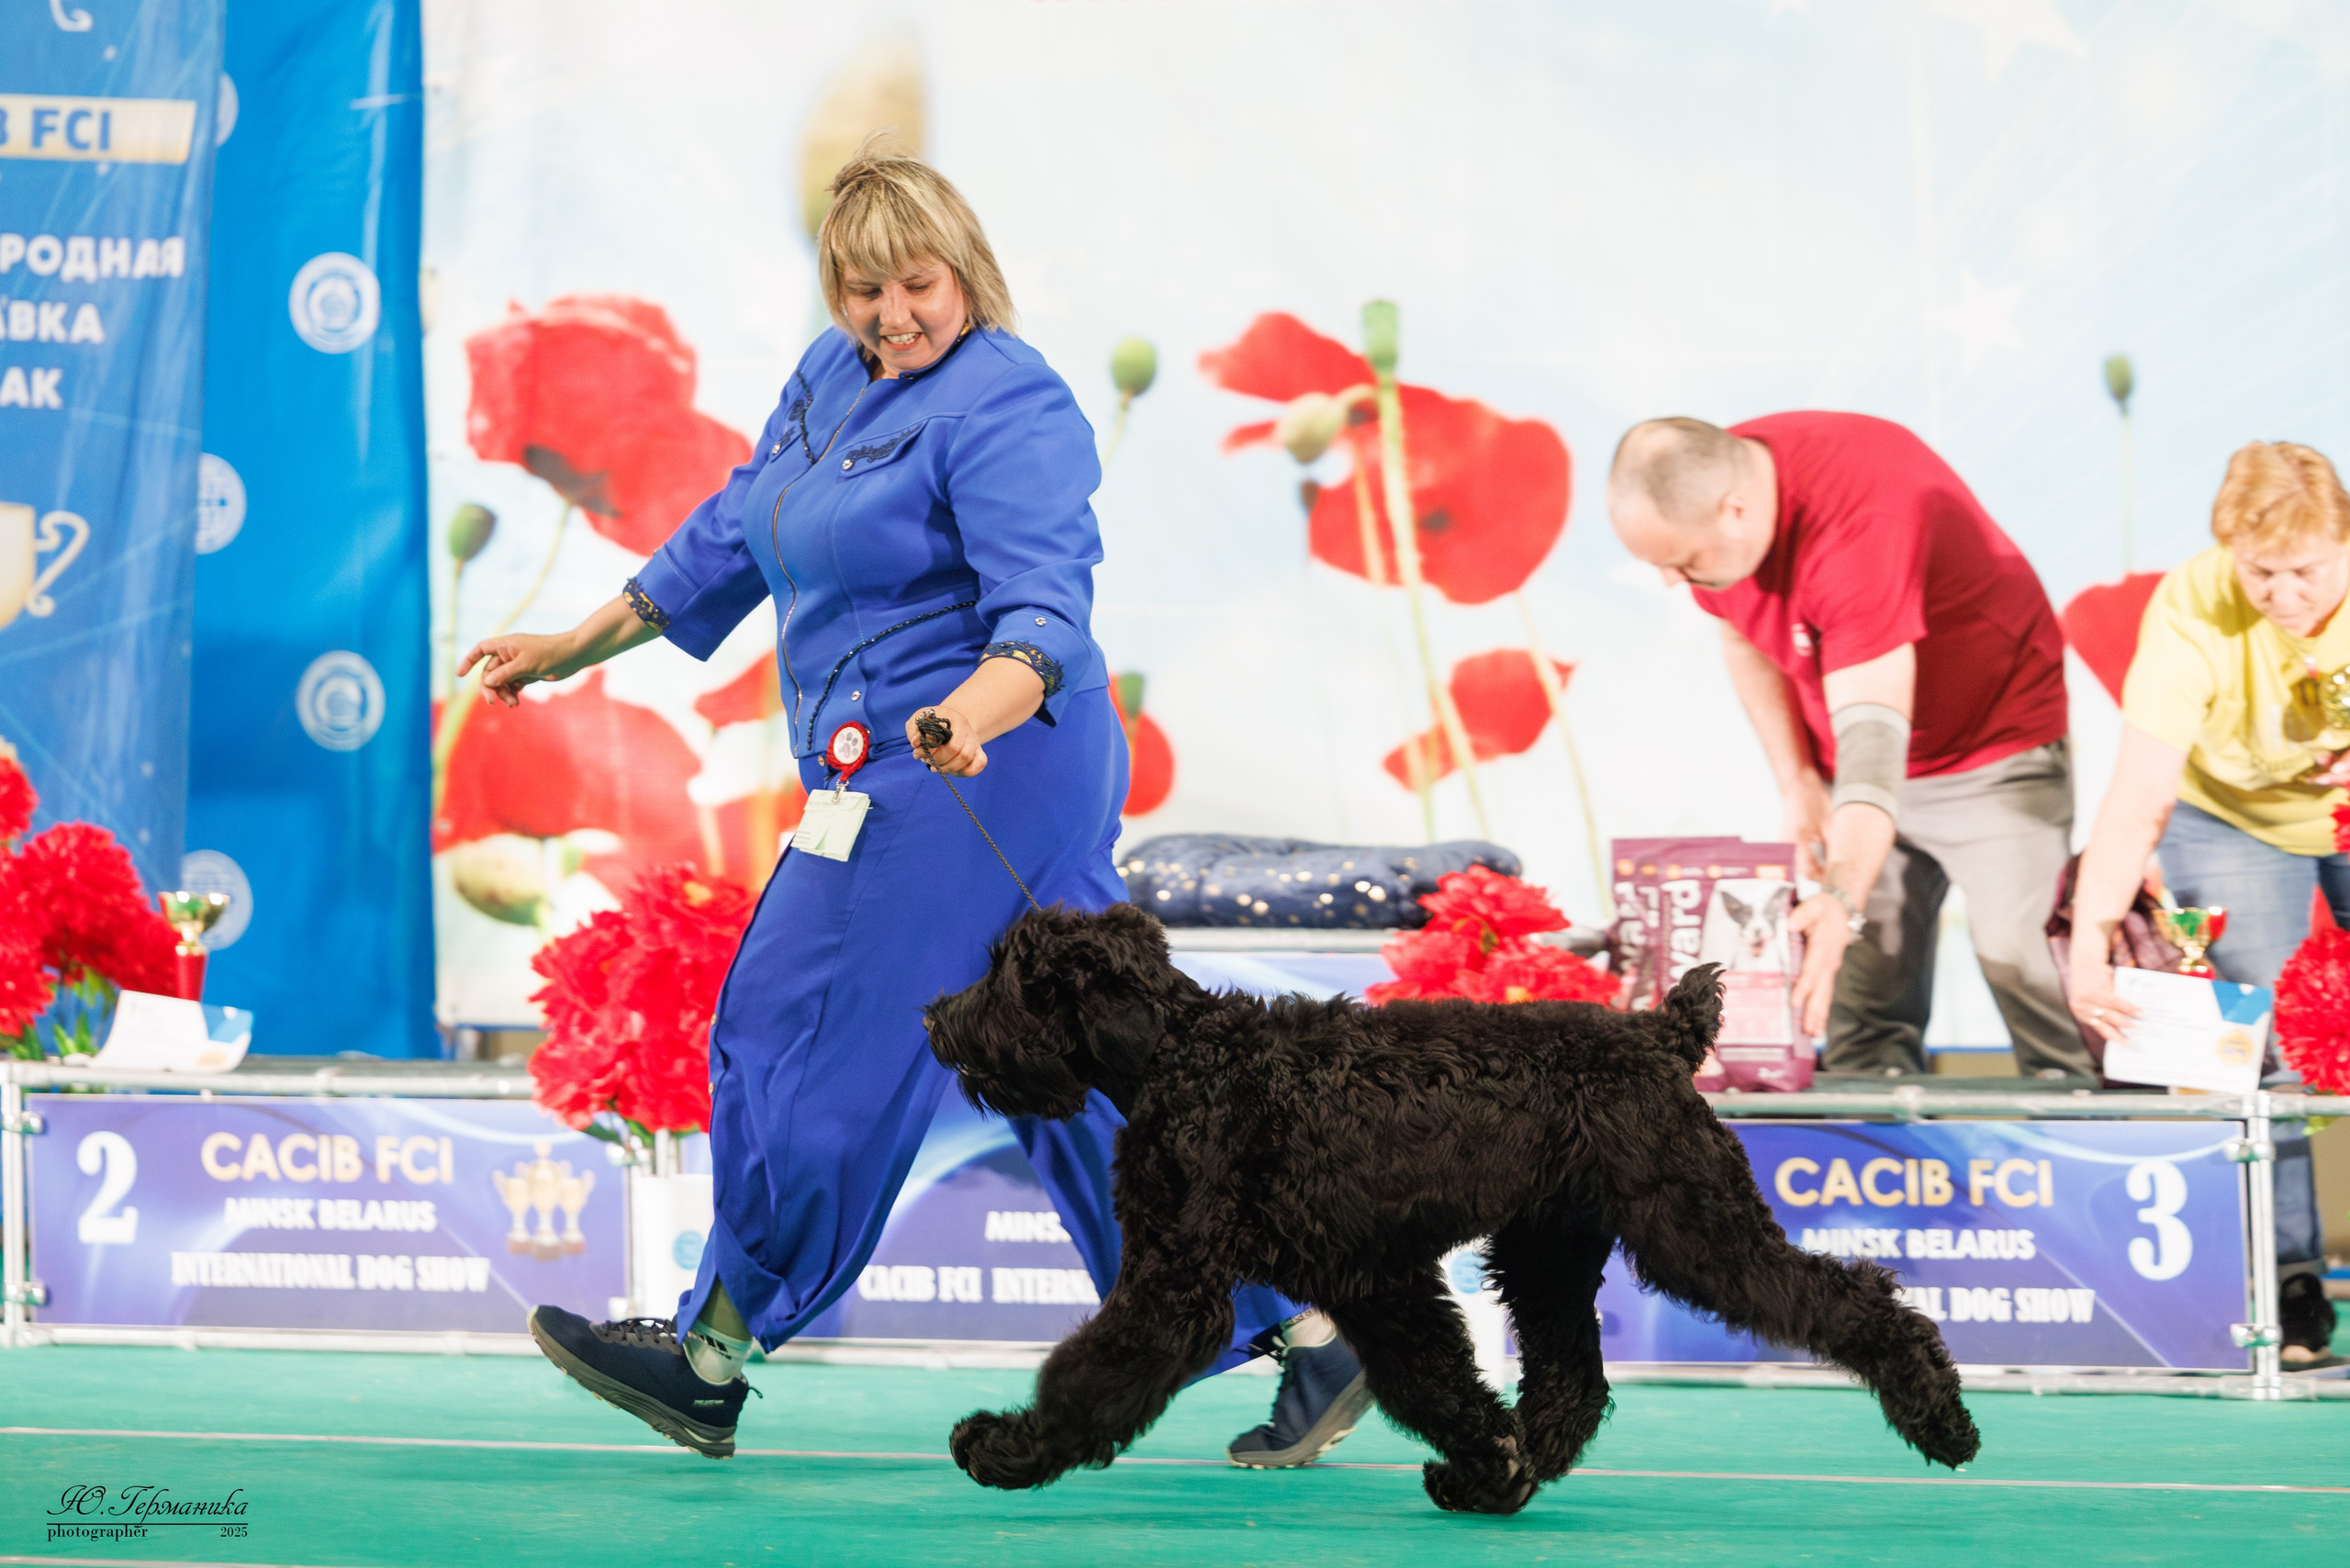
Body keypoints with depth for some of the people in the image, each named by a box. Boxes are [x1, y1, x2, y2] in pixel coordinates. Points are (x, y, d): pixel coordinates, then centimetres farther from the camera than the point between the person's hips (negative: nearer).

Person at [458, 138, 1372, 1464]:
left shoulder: (1005, 409, -15)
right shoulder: (832, 376, 14)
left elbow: (1045, 600, -27)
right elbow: (733, 537, 24)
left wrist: (981, 708, -47)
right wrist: (572, 649, 27)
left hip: (964, 785, -10)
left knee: (802, 1040, -3)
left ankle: (713, 1360, 8)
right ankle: (1309, 1336, 8)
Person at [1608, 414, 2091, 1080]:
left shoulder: (1860, 524, -37)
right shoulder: (1702, 495, -13)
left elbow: (1872, 738, -43)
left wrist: (1844, 900, -52)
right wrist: (1798, 785, -1)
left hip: (1993, 751, -7)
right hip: (1852, 773, 7)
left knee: (2019, 963, -15)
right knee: (1860, 979, -1)